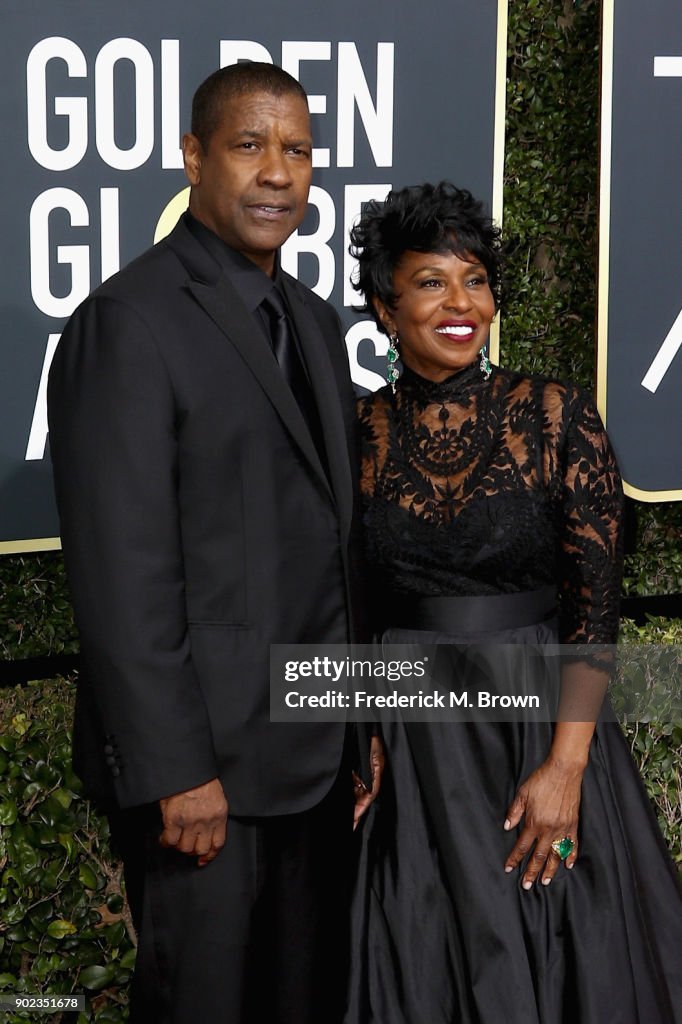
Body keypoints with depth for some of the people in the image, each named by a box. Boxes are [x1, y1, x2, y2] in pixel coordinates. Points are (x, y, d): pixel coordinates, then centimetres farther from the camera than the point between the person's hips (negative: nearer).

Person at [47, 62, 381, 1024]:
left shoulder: (314, 322, 12)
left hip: (317, 753, 7)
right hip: (206, 757, -7)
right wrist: (176, 772, -18)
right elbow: (121, 569, -17)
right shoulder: (130, 321, -13)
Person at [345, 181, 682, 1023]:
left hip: (545, 726, -1)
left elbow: (595, 606, -8)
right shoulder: (356, 435, -1)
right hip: (410, 753, 1)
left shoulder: (557, 418, -6)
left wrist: (564, 767, -13)